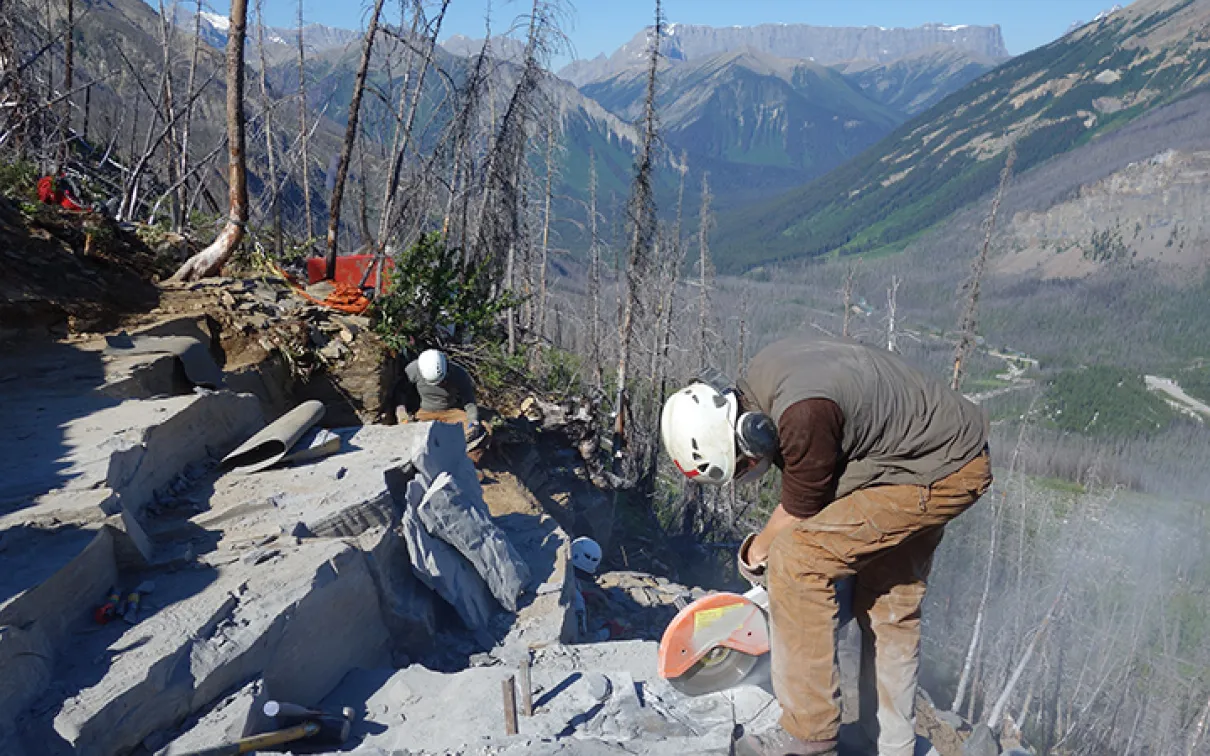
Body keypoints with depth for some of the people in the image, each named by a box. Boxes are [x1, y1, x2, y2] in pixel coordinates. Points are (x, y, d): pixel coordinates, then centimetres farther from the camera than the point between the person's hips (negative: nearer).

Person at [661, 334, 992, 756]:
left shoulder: (806, 414, -33)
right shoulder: (759, 377, -5)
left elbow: (799, 510, -15)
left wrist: (754, 556, 3)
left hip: (938, 476, -10)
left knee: (797, 559, -15)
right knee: (890, 602, 17)